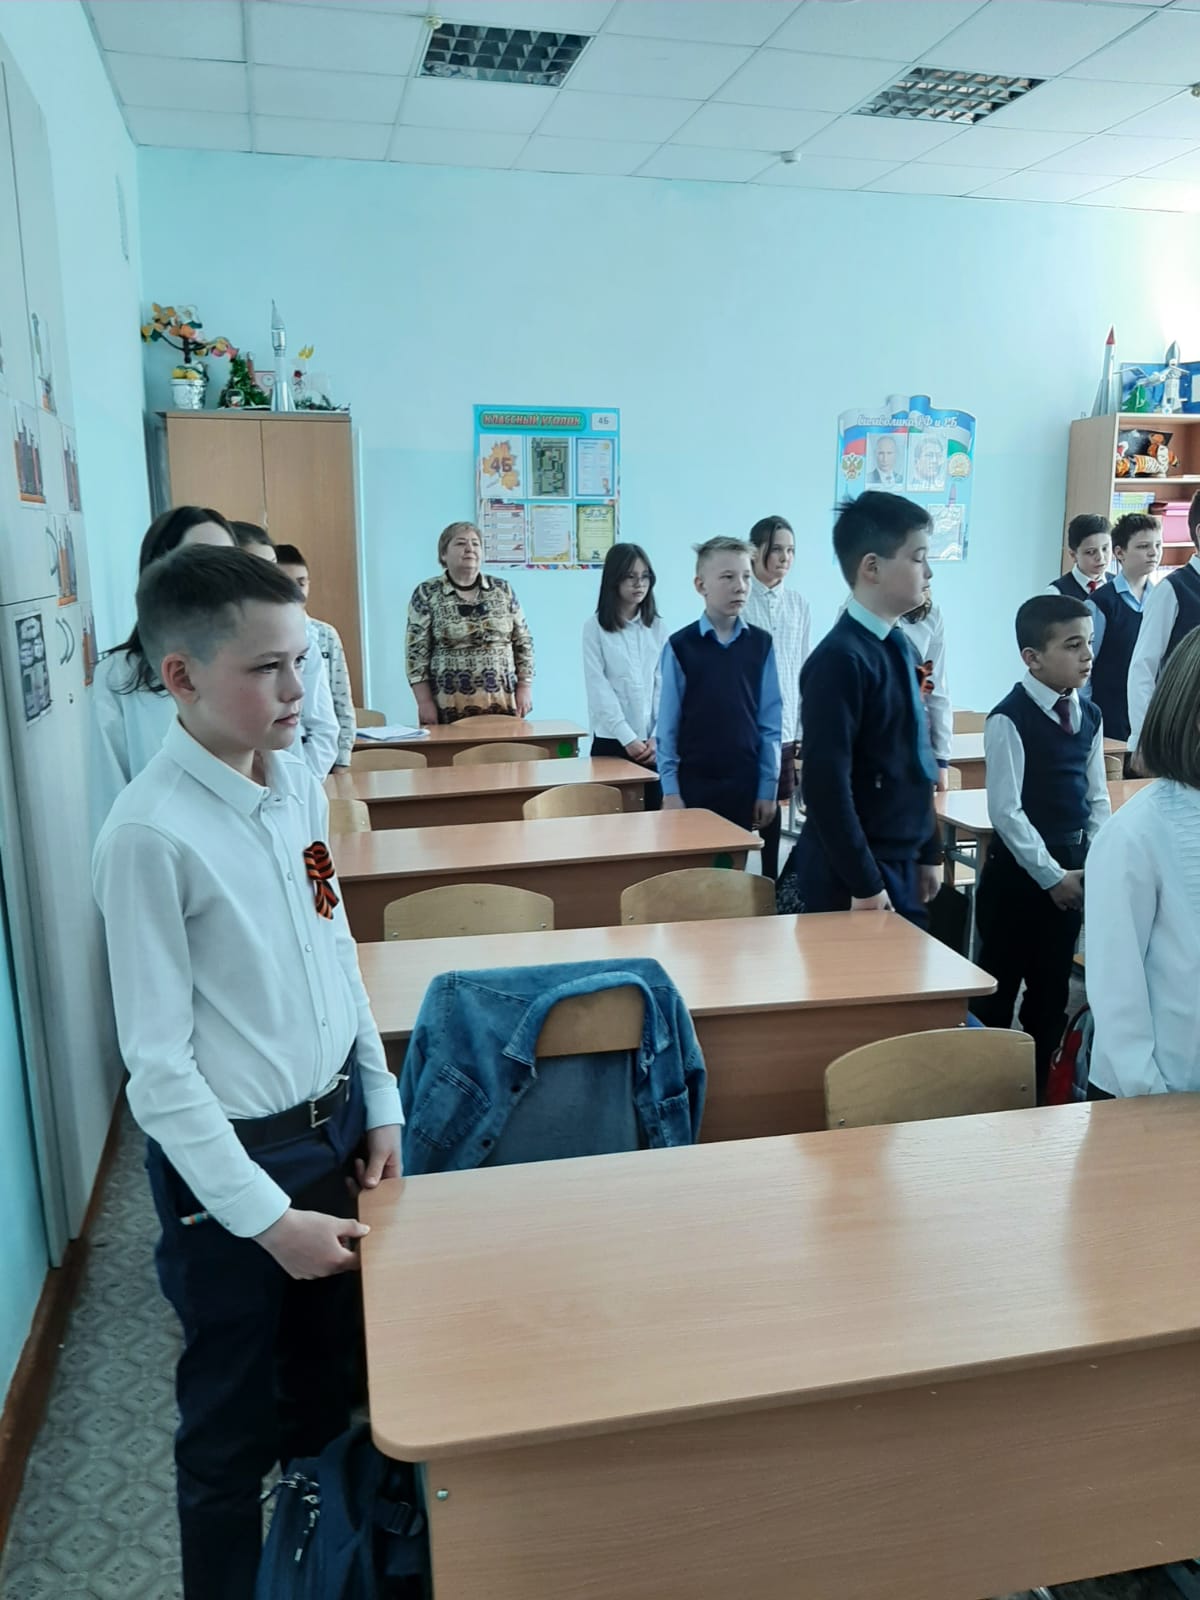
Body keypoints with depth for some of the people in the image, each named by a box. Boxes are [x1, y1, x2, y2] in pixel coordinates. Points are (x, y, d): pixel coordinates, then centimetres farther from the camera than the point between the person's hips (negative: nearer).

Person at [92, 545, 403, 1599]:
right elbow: (159, 1062, -19)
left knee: (330, 1368, 26)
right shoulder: (151, 834, -22)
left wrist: (379, 1105, 7)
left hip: (336, 1125, 7)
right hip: (234, 1157, -6)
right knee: (231, 1420, 15)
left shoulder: (299, 785, -2)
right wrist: (265, 1215, -17)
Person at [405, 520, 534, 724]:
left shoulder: (502, 590, 8)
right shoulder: (426, 594, 0)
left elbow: (523, 643, 10)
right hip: (449, 707, -2)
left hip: (501, 703, 2)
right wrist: (425, 702, -8)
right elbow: (417, 652, -2)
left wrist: (525, 688, 2)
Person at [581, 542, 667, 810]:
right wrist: (628, 738, -14)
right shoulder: (595, 627, -2)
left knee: (654, 813, 4)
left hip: (652, 742, 3)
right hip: (611, 741, -2)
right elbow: (599, 688, -7)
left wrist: (657, 737, -8)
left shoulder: (658, 627, 7)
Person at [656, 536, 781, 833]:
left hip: (744, 784, 2)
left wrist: (768, 787, 1)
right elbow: (668, 725, -3)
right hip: (693, 784, -2)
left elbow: (770, 722, 2)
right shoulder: (679, 646, -6)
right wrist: (670, 789, -5)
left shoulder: (761, 644, 1)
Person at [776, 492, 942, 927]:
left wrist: (929, 853, 17)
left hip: (900, 866, 8)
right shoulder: (841, 659, -19)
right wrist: (864, 885, -19)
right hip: (851, 875, -8)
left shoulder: (898, 647, 8)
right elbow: (827, 784, -22)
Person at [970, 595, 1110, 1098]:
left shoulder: (1089, 716, 6)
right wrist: (1051, 874, -16)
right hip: (1019, 867, -6)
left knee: (1052, 986, 15)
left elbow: (1097, 798, 11)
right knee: (997, 988, 6)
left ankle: (1037, 1085, 29)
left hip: (1072, 868, 7)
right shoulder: (1009, 718, -15)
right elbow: (1006, 811, -18)